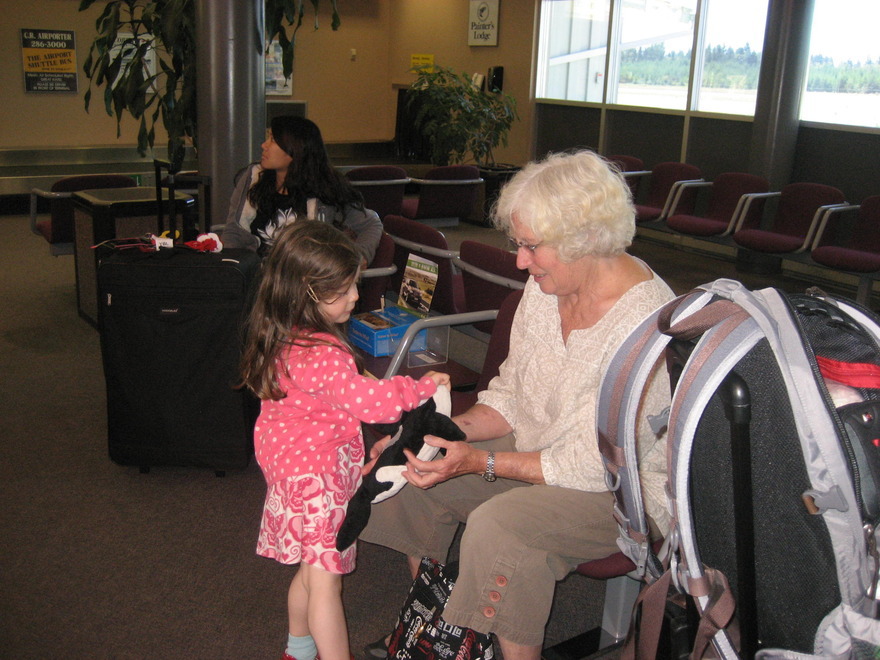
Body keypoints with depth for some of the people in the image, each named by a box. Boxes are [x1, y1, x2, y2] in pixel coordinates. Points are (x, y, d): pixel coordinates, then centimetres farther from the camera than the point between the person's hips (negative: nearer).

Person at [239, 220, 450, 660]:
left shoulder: (281, 340, 2)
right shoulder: (322, 355, -29)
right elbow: (371, 402, -29)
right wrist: (425, 386, -17)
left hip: (287, 463, 10)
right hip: (317, 476, -10)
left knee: (310, 569, 25)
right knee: (326, 581, 0)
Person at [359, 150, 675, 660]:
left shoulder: (644, 324, -28)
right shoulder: (547, 287, -3)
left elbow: (599, 464, -25)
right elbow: (510, 398, 6)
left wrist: (480, 461, -26)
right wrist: (443, 430, -10)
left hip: (627, 487, -8)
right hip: (542, 449, 8)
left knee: (498, 525, -32)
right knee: (417, 471, 0)